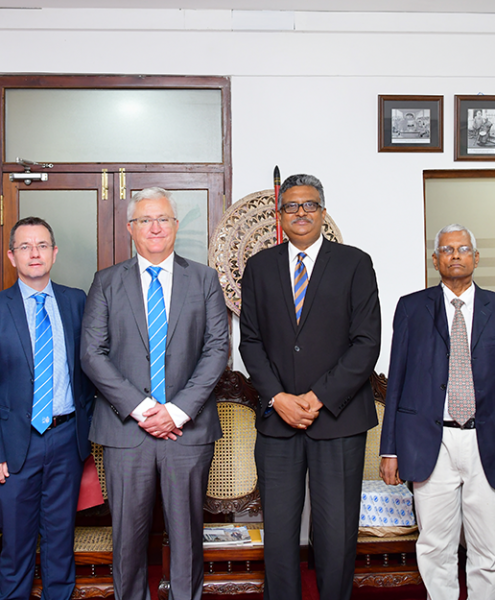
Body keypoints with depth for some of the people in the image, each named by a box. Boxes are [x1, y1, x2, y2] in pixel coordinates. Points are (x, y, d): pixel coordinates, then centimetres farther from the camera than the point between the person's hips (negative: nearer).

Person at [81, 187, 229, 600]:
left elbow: (217, 349, -1)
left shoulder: (204, 280, 6)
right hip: (125, 427, 0)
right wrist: (140, 407, -11)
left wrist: (178, 410, -10)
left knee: (187, 531, 10)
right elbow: (92, 353, -1)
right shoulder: (107, 282, 6)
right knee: (128, 533, 10)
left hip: (187, 427, 0)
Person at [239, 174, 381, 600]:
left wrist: (319, 398, -11)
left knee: (337, 533, 4)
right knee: (279, 531, 8)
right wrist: (277, 398, -6)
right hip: (277, 420, 2)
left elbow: (366, 343, -4)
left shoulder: (355, 264, 3)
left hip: (339, 419, -2)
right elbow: (251, 341, 7)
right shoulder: (259, 267, 10)